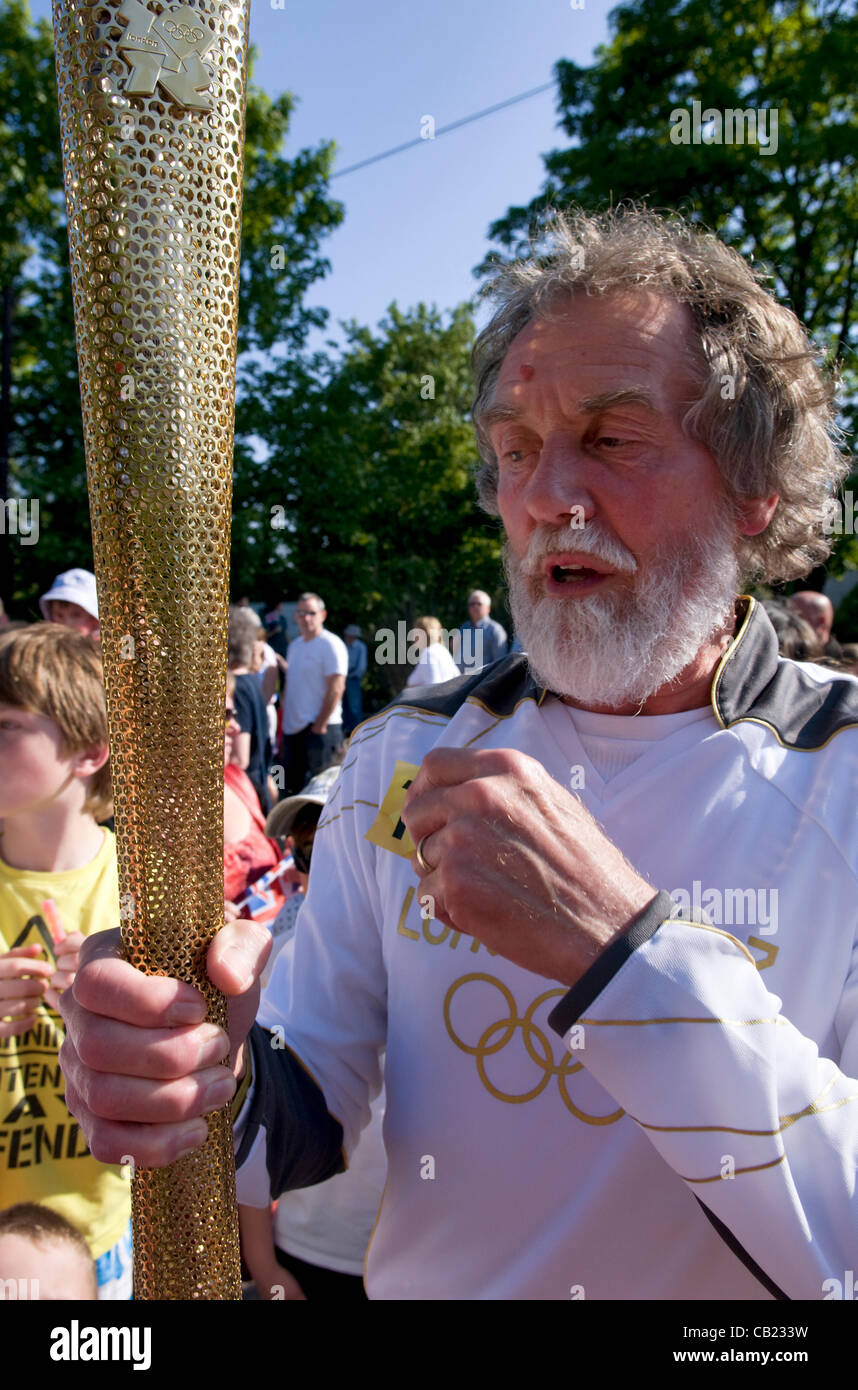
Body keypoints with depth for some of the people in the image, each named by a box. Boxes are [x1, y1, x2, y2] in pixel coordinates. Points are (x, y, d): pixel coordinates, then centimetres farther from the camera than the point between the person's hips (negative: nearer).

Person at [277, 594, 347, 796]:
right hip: (293, 729, 8)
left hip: (319, 729, -8)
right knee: (290, 787, 13)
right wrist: (285, 724, 14)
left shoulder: (331, 644, -9)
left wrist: (319, 726, -17)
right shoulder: (295, 645, 16)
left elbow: (336, 688, -16)